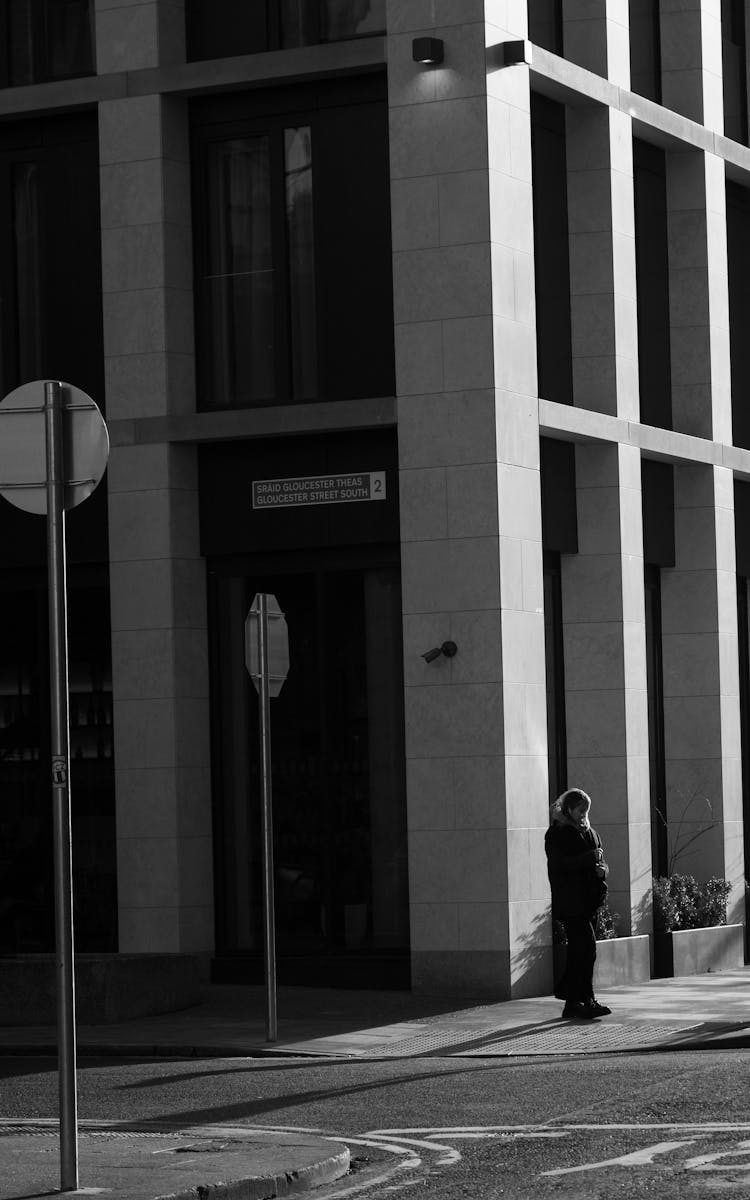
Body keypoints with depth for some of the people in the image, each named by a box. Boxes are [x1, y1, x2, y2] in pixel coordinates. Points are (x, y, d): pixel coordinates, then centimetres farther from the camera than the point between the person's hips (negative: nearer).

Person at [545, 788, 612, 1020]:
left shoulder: (589, 833, 18)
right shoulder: (556, 834, -5)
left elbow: (598, 862, 23)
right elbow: (560, 863, -17)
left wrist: (602, 869, -1)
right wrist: (590, 857, -19)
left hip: (588, 900, 8)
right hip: (570, 902, -8)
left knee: (578, 952, 9)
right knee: (587, 948, -14)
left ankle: (572, 1003, 13)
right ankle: (587, 1001, -14)